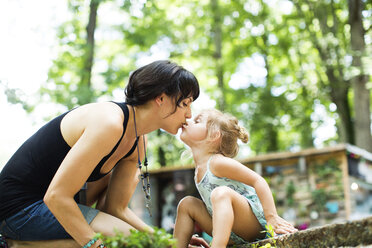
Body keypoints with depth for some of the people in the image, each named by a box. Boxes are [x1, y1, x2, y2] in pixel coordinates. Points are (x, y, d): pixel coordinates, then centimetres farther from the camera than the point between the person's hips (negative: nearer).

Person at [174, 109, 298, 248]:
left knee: (221, 192, -34)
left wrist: (272, 217, -21)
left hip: (253, 221, -9)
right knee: (186, 204, 9)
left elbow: (257, 180, -17)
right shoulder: (200, 168, 14)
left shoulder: (218, 162, -14)